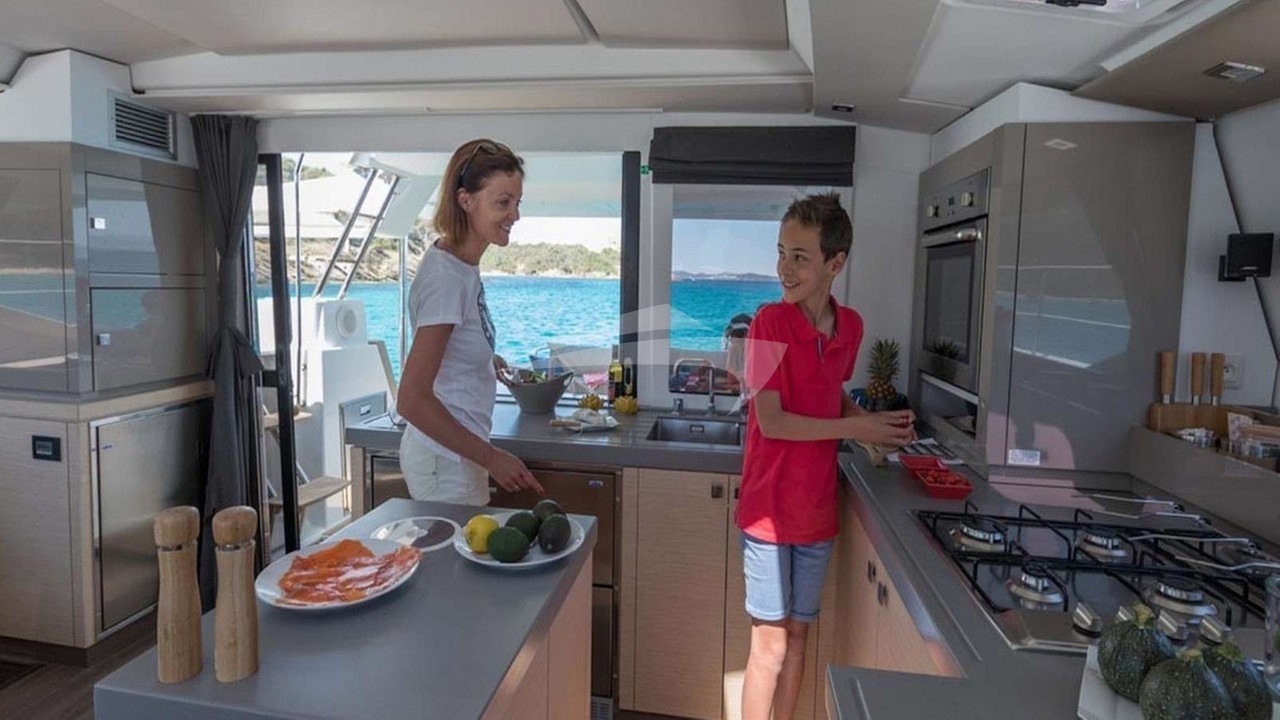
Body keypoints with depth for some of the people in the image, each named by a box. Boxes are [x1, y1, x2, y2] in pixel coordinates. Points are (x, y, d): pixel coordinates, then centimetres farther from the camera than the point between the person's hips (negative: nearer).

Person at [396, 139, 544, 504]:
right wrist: (490, 457, -22)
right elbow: (411, 400, -25)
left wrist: (489, 360, 12)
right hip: (446, 463, -9)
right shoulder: (446, 278, -24)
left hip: (457, 452, 9)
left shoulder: (462, 263, 3)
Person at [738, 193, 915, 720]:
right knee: (770, 643, 5)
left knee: (798, 635, 18)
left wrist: (876, 424, -1)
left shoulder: (851, 326, 1)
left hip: (818, 511, 5)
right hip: (769, 510, -5)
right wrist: (856, 428, -17)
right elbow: (772, 422, -18)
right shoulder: (770, 322, -16)